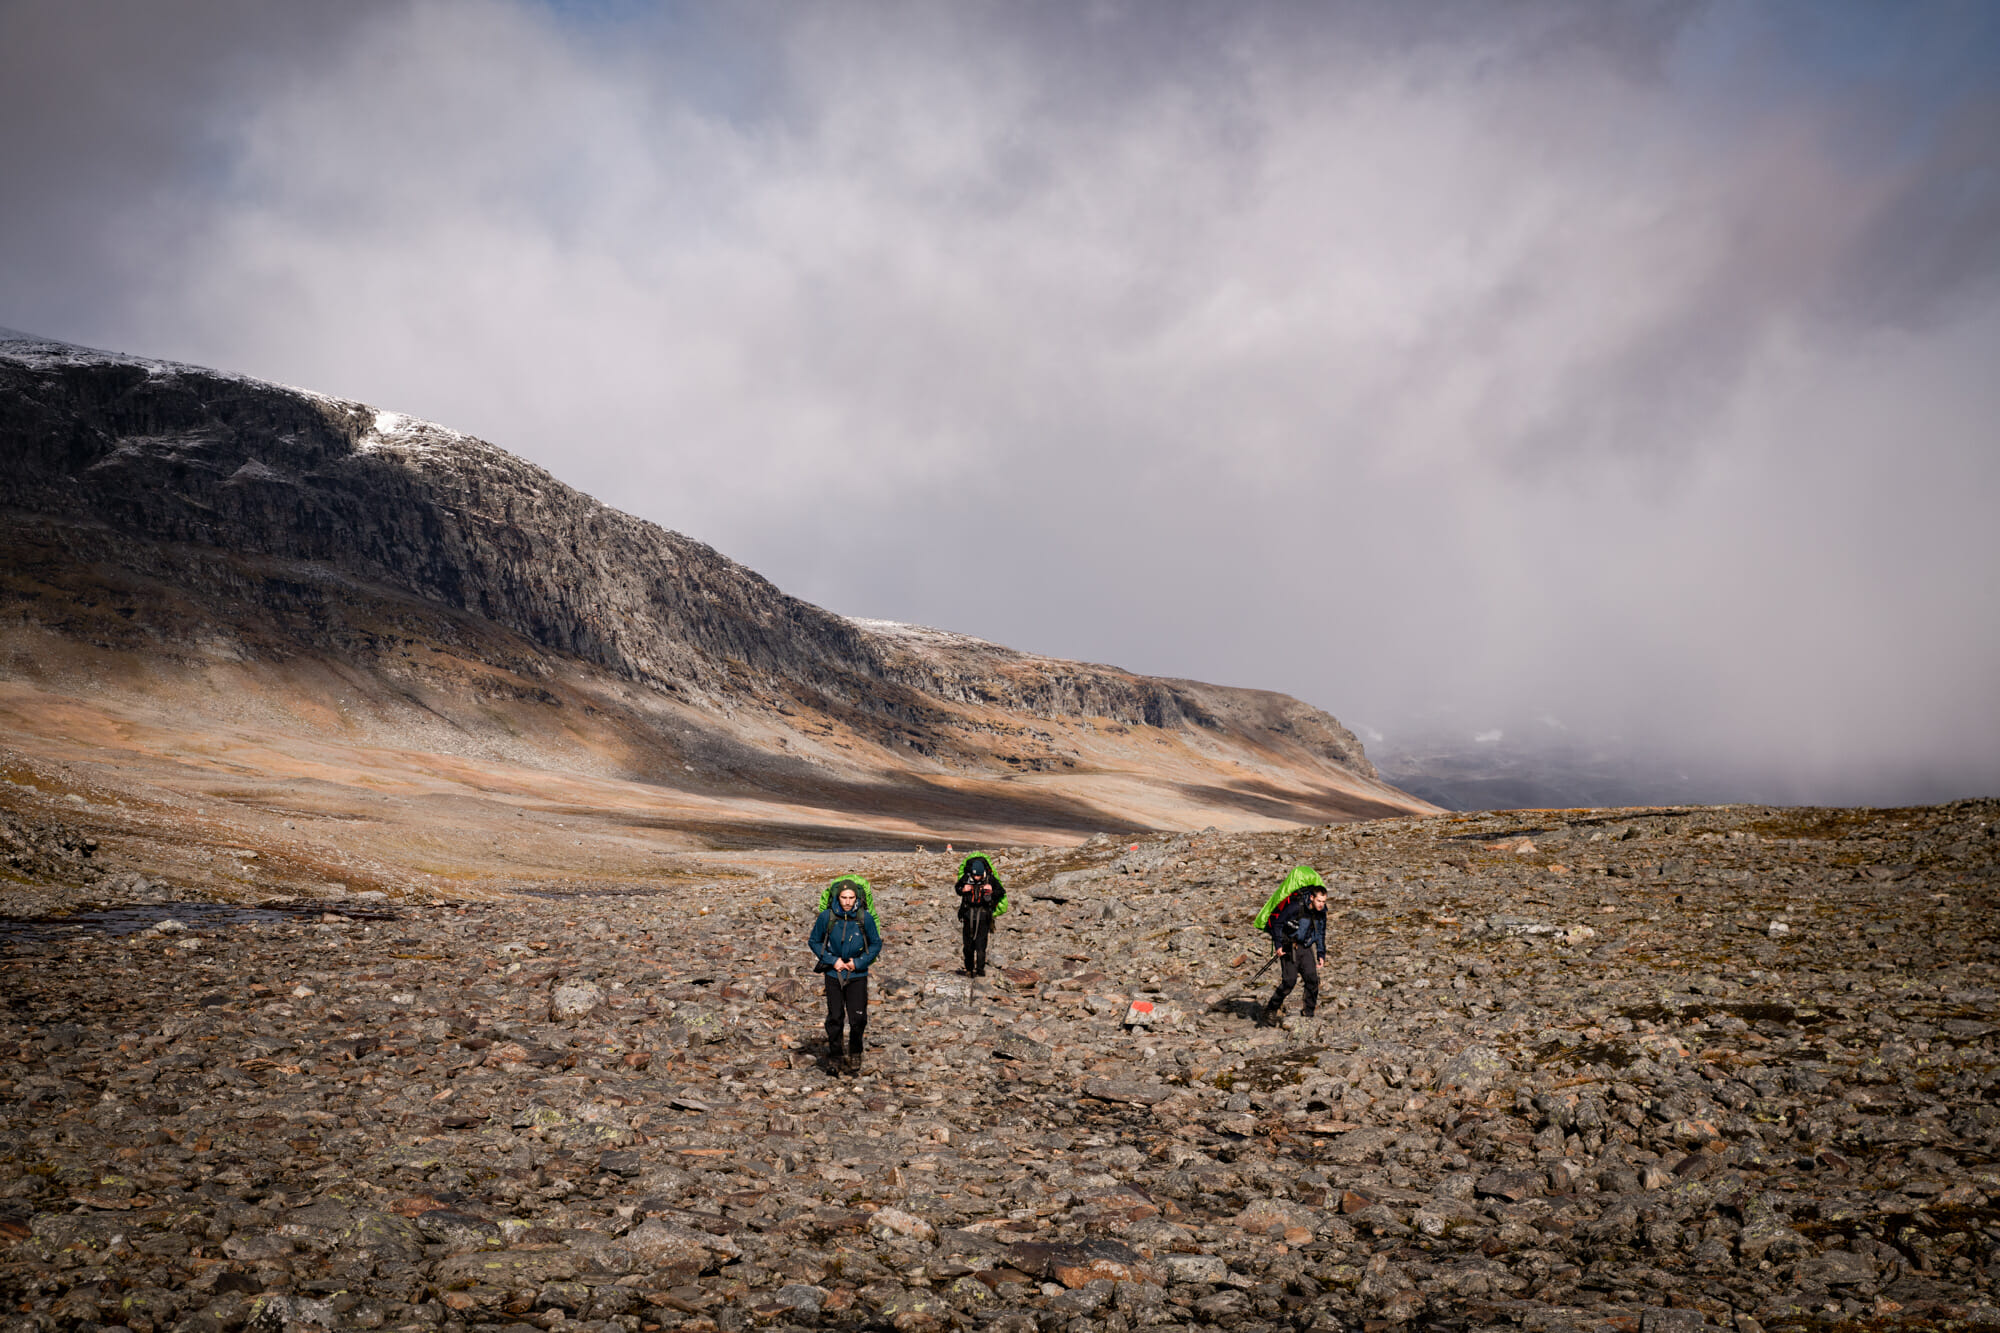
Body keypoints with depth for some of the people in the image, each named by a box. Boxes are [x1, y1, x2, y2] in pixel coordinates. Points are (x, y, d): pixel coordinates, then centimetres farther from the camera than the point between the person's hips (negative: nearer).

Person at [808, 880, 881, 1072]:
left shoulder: (865, 919, -8)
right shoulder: (826, 917, -8)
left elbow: (876, 944, 5)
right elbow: (814, 941, 5)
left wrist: (859, 962, -7)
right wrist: (832, 961, -6)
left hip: (857, 975, 0)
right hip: (833, 974, 0)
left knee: (858, 1019, -7)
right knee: (834, 1017, 1)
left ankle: (855, 1053, 19)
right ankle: (833, 1056, 21)